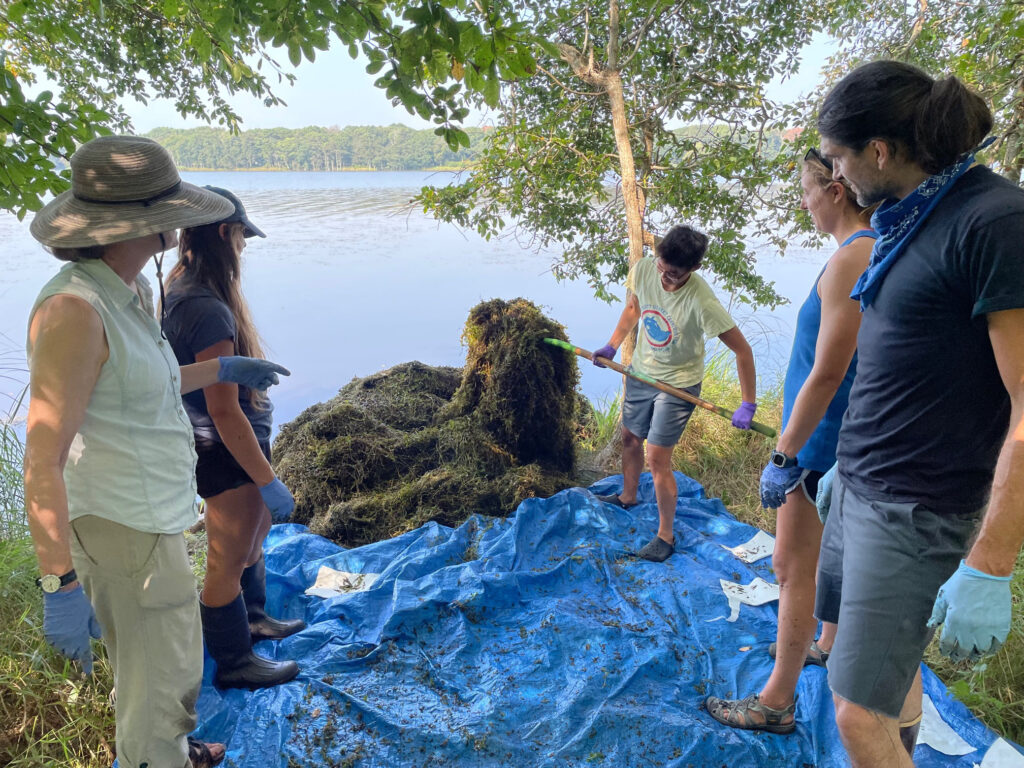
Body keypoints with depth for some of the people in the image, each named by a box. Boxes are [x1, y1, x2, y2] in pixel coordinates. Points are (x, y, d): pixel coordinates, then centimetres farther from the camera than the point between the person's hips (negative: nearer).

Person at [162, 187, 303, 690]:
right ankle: (233, 664, 30)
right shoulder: (209, 310, -29)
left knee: (256, 531, 27)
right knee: (229, 561, 8)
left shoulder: (181, 290, 2)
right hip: (227, 456, -10)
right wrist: (269, 482, -22)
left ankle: (252, 618, 49)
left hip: (228, 445, 10)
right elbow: (224, 412, -28)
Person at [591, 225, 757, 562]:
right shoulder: (641, 270, -16)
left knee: (657, 458, -7)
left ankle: (666, 536, 12)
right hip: (641, 372, 6)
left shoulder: (702, 302, -32)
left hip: (678, 385, -6)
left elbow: (742, 350, -24)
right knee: (630, 438, 22)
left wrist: (747, 405, -23)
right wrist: (612, 345, 4)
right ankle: (628, 497, 49)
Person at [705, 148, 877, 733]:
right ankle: (829, 646, 46)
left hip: (824, 438, -10)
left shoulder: (851, 260, -24)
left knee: (794, 569, 2)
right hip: (851, 436, 10)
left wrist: (783, 457, -18)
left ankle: (778, 703, 16)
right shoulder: (882, 251, 6)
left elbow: (825, 374, -25)